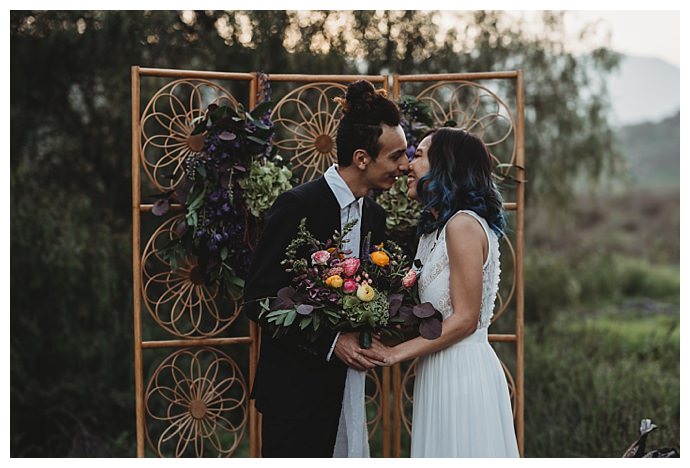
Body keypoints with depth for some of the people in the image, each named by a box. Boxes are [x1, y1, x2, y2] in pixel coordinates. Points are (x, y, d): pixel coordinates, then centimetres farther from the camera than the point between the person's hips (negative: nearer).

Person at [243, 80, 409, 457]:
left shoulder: (374, 215, 7)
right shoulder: (297, 206, -15)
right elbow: (258, 299, -16)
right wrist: (330, 341, -20)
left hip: (343, 382, 7)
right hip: (294, 386, -7)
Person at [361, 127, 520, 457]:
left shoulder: (463, 225, -15)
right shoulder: (435, 228, 14)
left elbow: (464, 319, -18)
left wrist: (397, 353, -15)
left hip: (461, 372, -9)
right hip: (439, 372, 9)